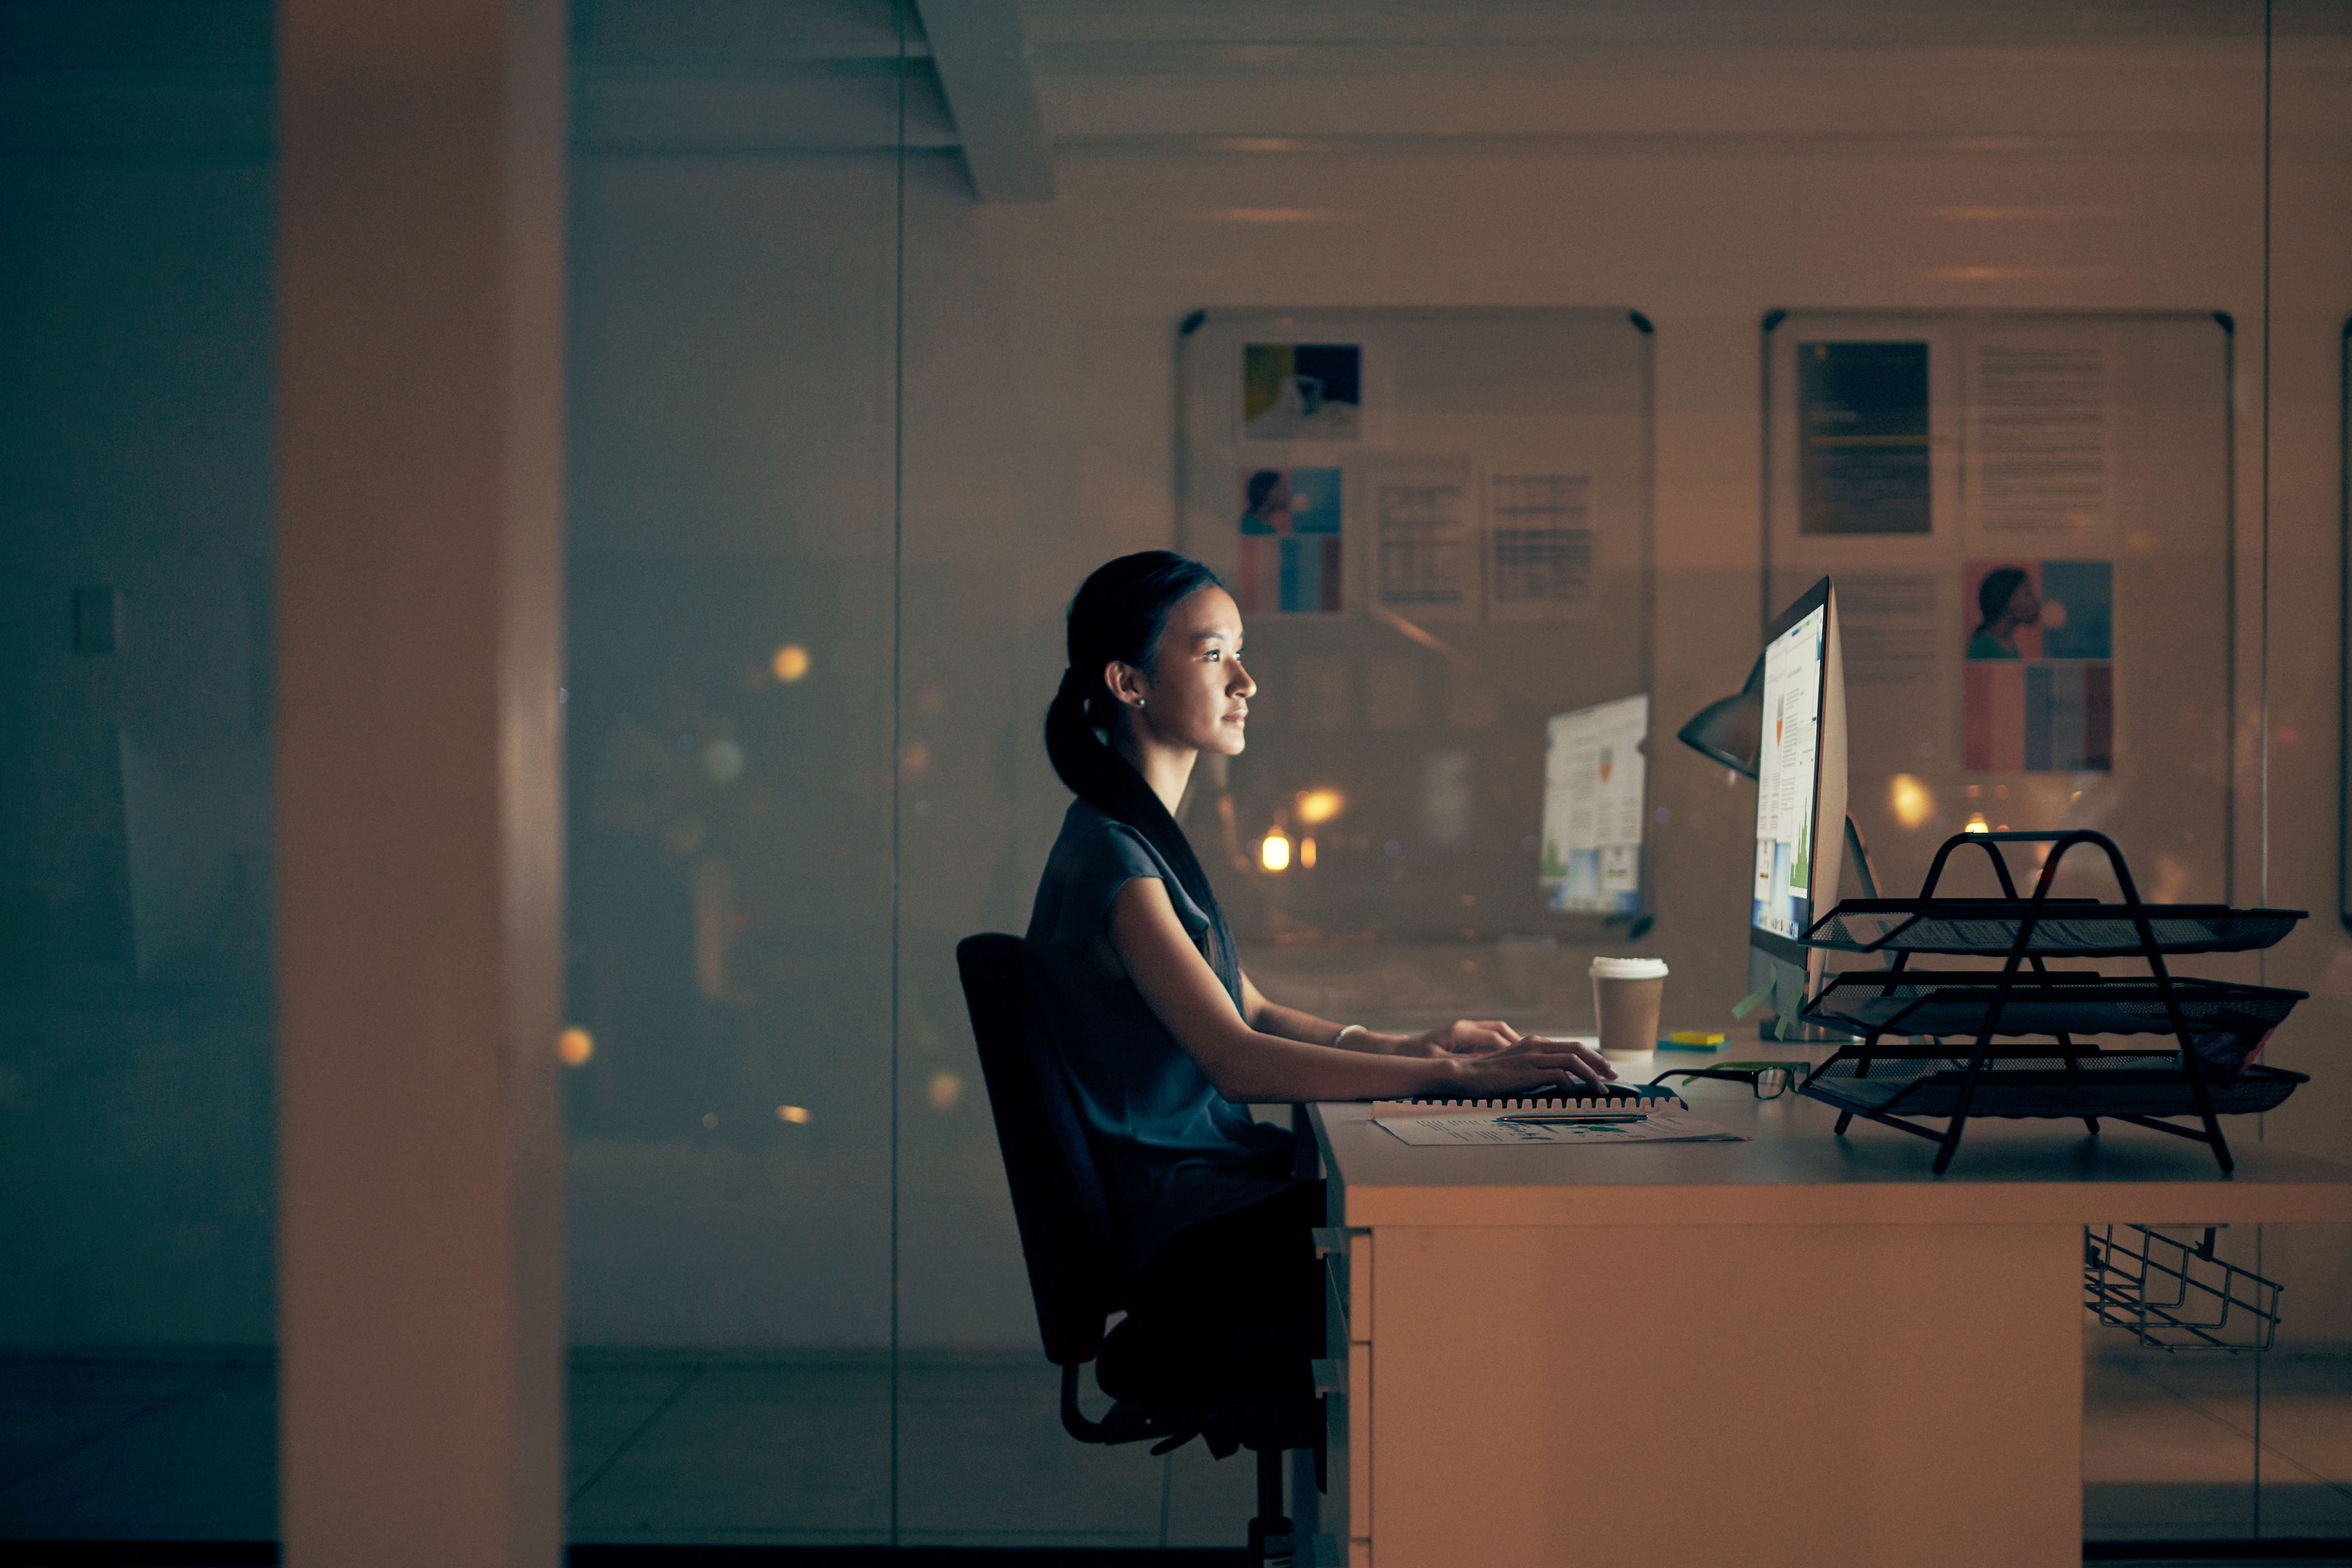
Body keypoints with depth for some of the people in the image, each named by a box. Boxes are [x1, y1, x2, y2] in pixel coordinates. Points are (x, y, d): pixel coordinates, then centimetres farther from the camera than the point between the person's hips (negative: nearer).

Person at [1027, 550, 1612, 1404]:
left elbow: (1253, 1011, 18)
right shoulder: (1110, 854, -17)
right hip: (1178, 1228, -9)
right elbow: (1234, 1060, -26)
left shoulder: (1150, 835, 14)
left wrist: (1400, 1045, 2)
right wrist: (1453, 1075, -27)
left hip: (1214, 1186, 9)